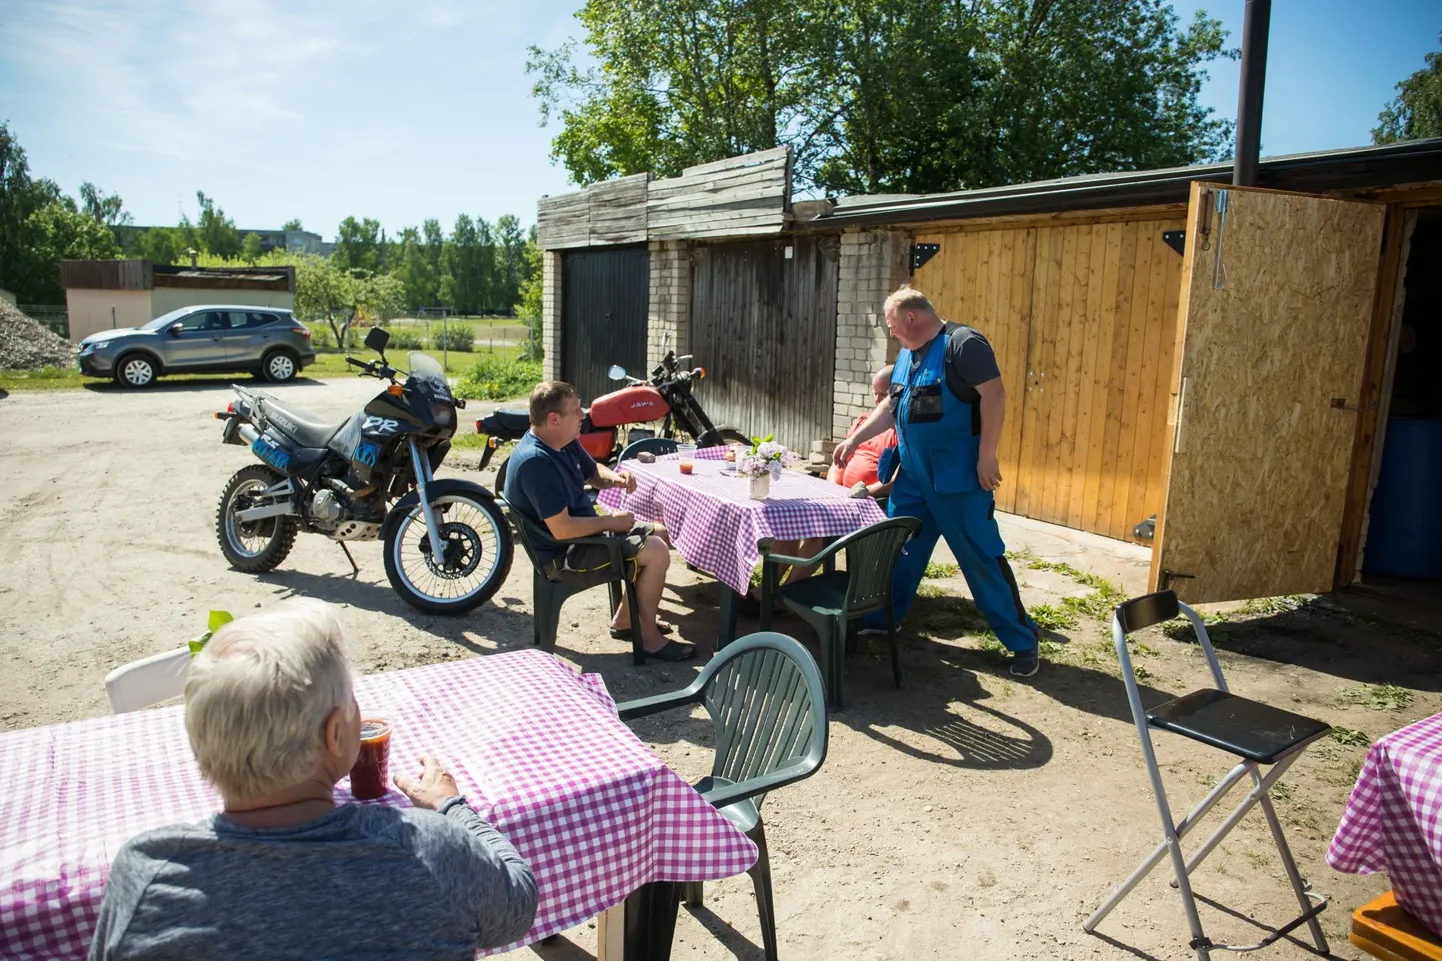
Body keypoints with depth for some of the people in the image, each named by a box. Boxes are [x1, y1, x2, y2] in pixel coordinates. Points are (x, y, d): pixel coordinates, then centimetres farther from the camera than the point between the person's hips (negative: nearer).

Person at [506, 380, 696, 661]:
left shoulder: (565, 442, 2)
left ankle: (624, 619, 23)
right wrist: (610, 522, -19)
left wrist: (615, 478, -3)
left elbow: (593, 473, 20)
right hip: (563, 555, -11)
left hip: (583, 532, 11)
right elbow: (561, 529, -31)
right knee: (656, 553, -18)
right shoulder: (535, 461, -28)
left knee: (659, 533, 16)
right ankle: (649, 637, 0)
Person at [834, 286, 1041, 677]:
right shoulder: (907, 355, 13)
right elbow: (890, 406, 21)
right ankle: (882, 617, 27)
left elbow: (994, 395, -18)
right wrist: (854, 440, 17)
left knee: (981, 555, -3)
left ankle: (1022, 639, 10)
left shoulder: (963, 344, -13)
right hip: (913, 475, 8)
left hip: (958, 477, -8)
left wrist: (986, 456, -20)